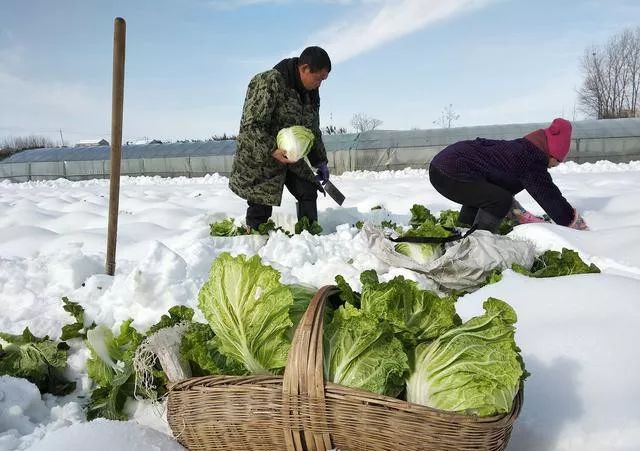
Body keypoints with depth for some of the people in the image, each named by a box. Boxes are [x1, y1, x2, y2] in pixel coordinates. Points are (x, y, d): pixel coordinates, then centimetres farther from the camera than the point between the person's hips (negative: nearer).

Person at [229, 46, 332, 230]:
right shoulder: (269, 83, -21)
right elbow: (251, 125, -24)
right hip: (259, 159, -7)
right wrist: (272, 150, -33)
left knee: (309, 192, 2)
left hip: (290, 157, 7)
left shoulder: (311, 94, 5)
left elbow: (313, 130, 15)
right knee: (261, 209, -6)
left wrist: (320, 161, 11)